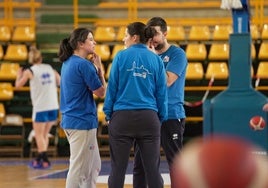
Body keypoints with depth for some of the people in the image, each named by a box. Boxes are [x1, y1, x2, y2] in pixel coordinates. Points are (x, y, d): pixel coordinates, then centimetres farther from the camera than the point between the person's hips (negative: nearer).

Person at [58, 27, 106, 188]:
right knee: (79, 169, -4)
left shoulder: (68, 63, 11)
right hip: (82, 121, -10)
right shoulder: (84, 65, -16)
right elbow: (101, 92, -9)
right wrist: (99, 68, -3)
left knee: (94, 166, 18)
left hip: (70, 119, 10)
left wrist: (95, 68, 7)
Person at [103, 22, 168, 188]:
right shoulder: (156, 59, 4)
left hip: (122, 117, -1)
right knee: (152, 168, 3)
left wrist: (108, 114, 8)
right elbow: (162, 92, 6)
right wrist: (161, 118, 14)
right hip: (149, 118, 2)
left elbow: (112, 87, 0)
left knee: (118, 169, 3)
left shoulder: (121, 56, -2)